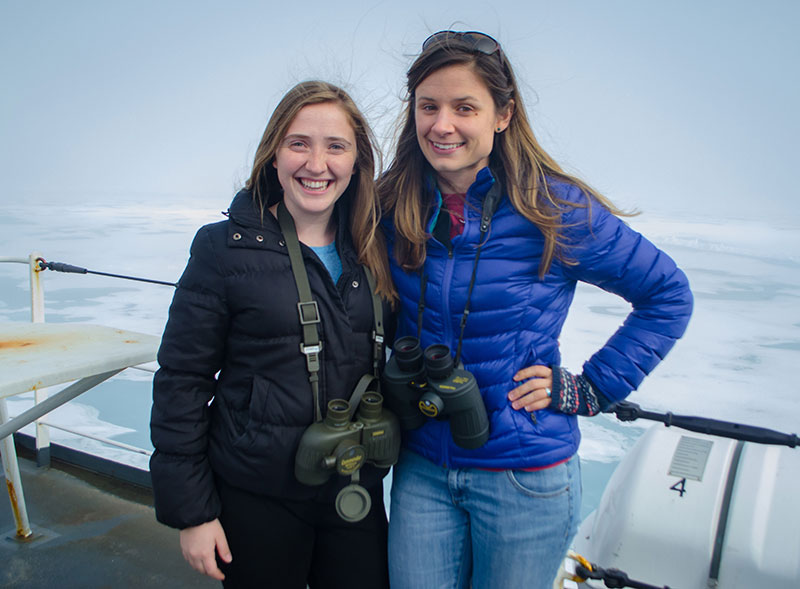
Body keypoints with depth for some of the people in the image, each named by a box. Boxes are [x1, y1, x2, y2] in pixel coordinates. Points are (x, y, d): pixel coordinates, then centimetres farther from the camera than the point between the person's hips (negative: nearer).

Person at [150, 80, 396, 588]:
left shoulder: (372, 251, 1)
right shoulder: (225, 248, -10)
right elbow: (181, 381, -8)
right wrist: (190, 510, -7)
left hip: (358, 492, 4)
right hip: (256, 498, -3)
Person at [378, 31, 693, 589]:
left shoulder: (554, 207, -13)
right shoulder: (391, 209, -4)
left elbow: (668, 295, -3)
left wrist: (591, 388, -8)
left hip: (526, 476, -2)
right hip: (422, 468, 3)